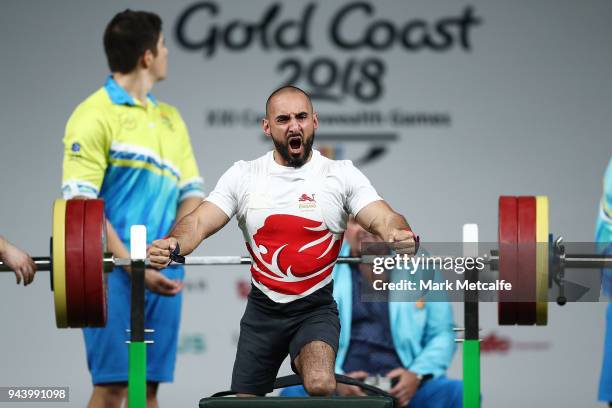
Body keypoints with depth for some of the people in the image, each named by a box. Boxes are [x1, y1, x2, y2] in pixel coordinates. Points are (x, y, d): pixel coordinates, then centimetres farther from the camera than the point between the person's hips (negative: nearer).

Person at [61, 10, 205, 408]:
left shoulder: (170, 118, 17)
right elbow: (81, 203, -13)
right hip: (115, 270, -7)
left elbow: (192, 191, 15)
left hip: (165, 273, 7)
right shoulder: (96, 115, -6)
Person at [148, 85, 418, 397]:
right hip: (263, 309, 3)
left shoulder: (340, 174, -5)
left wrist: (401, 235, -41)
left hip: (316, 309, -3)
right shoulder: (243, 176, -1)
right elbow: (199, 222, -9)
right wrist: (173, 244, -34)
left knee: (320, 384, -31)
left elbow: (383, 219, -15)